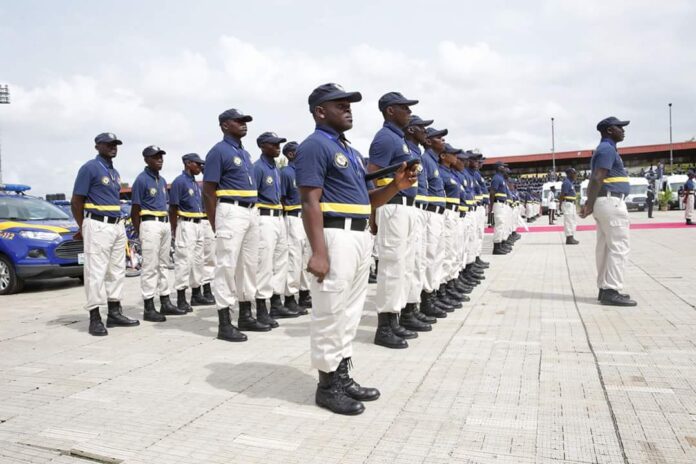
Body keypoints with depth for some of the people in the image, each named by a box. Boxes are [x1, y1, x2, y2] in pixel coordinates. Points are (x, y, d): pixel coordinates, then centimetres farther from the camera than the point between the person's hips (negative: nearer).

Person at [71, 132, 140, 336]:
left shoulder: (114, 172, 17)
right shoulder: (89, 168, -6)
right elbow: (76, 201, -6)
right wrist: (82, 228, 1)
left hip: (118, 225, 8)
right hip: (98, 226, -8)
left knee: (116, 270, 9)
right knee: (96, 271, -6)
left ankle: (114, 313, 16)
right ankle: (95, 318, -3)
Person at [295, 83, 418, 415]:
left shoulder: (351, 151, 21)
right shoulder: (315, 145, -7)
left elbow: (366, 201, 20)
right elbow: (311, 202, -16)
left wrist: (396, 185, 3)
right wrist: (318, 252, -24)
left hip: (360, 236, 10)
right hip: (335, 236, -10)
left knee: (350, 312, 15)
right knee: (330, 312, -3)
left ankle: (343, 376, 27)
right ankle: (328, 385, 10)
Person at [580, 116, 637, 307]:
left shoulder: (604, 149, 22)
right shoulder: (608, 149, -10)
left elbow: (594, 180, 19)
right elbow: (597, 179, -19)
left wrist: (589, 203, 14)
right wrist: (590, 205, -22)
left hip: (604, 203, 10)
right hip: (612, 202, -10)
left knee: (605, 247, 10)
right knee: (619, 246, -9)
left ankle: (604, 288, 16)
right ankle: (612, 291, -9)